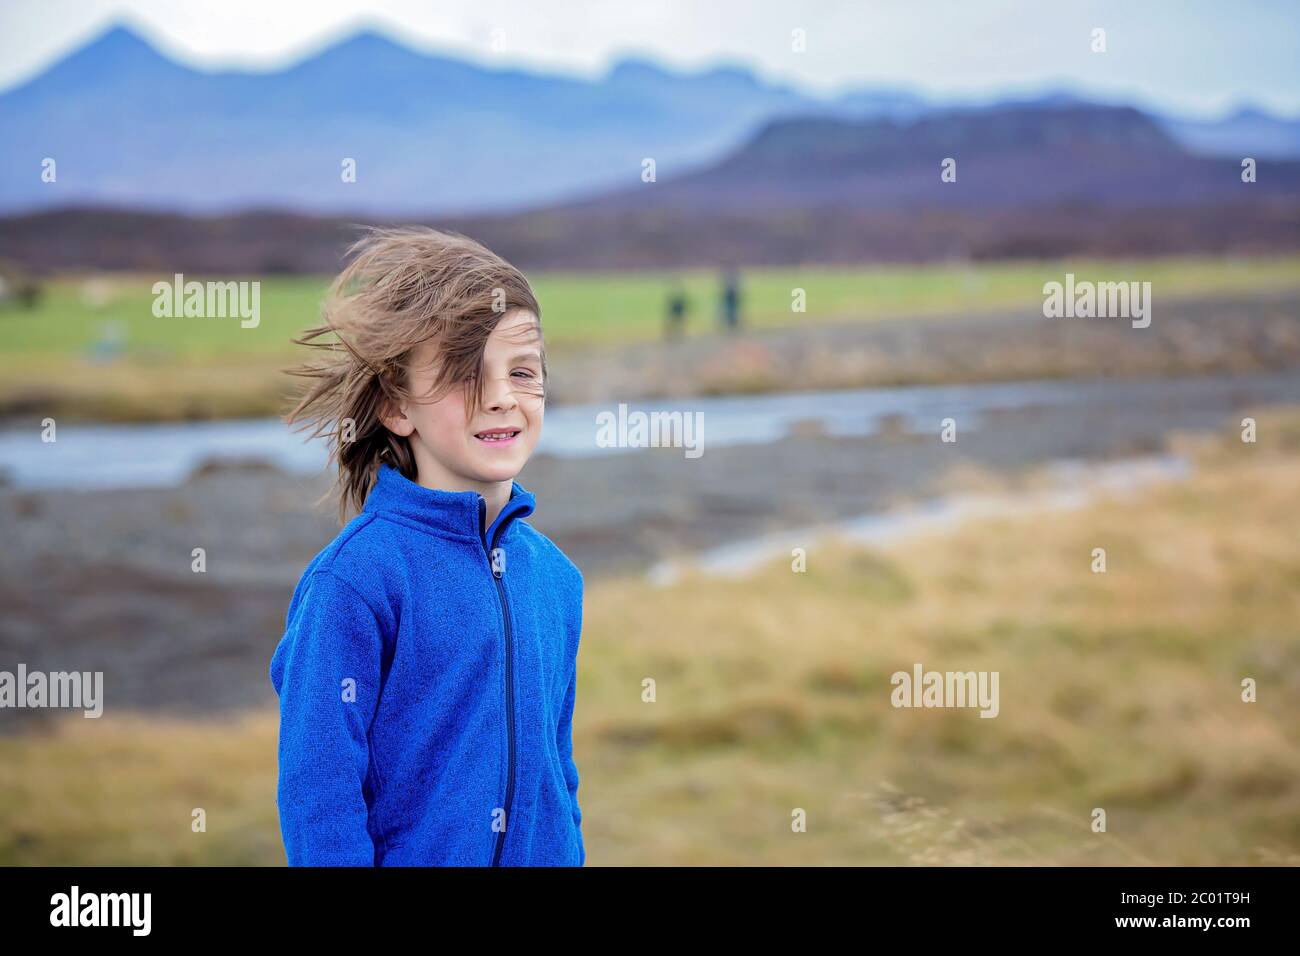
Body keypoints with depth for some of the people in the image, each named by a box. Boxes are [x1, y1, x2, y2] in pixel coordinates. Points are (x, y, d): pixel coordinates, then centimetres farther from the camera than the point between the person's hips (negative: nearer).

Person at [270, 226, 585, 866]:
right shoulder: (353, 579, -16)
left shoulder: (554, 573, 4)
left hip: (541, 857, 6)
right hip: (411, 854, -6)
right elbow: (317, 796, -17)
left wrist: (570, 856, 11)